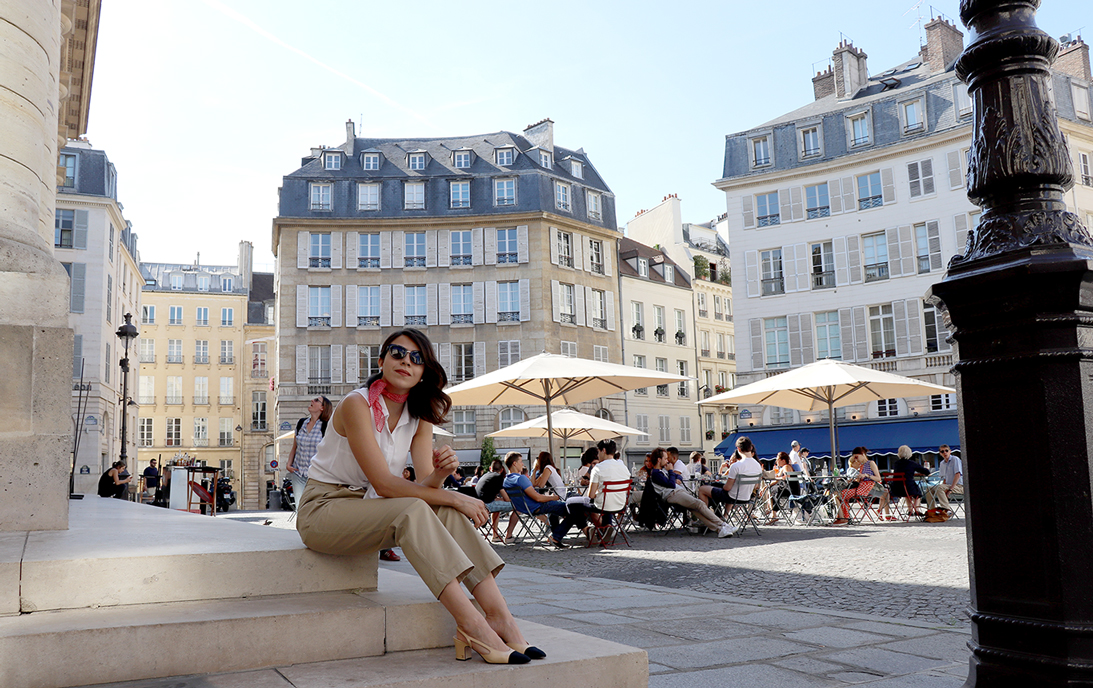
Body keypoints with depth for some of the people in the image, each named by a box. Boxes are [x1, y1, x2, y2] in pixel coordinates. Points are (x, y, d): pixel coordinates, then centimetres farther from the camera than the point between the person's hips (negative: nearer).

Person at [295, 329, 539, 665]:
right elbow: (384, 483, -24)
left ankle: (499, 615, -27)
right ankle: (472, 624, -36)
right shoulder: (356, 404, -18)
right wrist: (454, 498, -24)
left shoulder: (420, 417, 3)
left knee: (449, 512, -20)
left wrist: (440, 472, -31)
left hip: (367, 508, 6)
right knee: (412, 511, -32)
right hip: (324, 508, -6)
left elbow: (423, 485, -7)